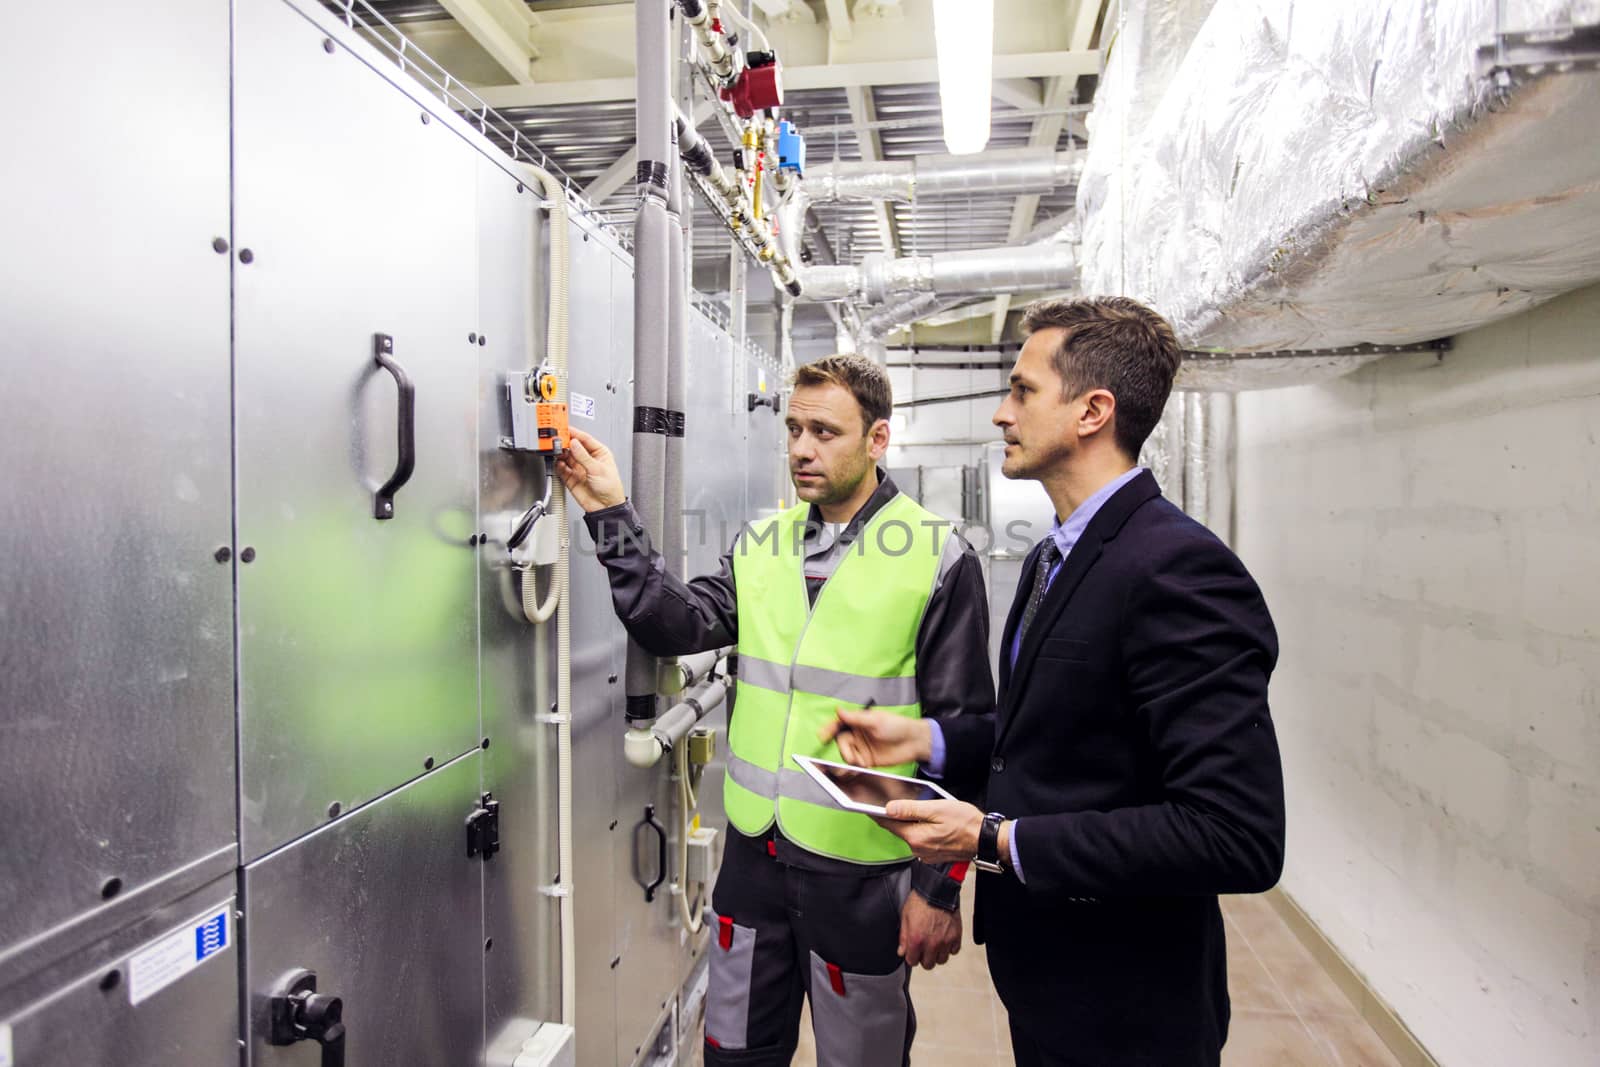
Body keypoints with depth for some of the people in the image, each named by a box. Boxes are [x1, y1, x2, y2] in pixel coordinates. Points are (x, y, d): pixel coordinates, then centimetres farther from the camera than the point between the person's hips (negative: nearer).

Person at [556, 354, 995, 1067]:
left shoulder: (937, 558, -9)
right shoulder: (760, 546, 5)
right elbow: (677, 625, -7)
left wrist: (940, 887, -8)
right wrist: (611, 515, -14)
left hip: (860, 875, -4)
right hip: (753, 855, 4)